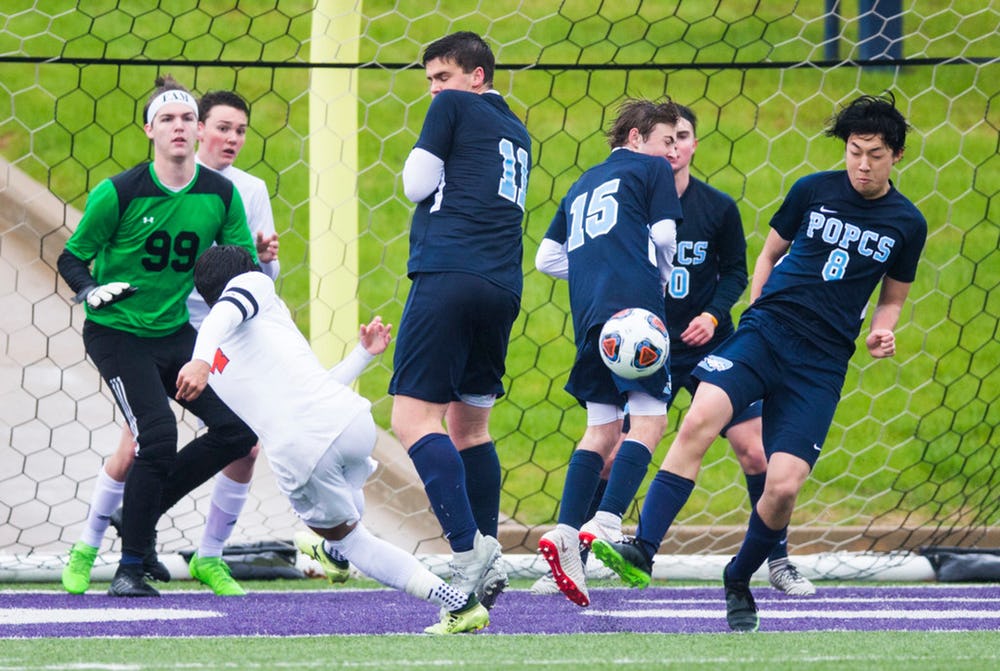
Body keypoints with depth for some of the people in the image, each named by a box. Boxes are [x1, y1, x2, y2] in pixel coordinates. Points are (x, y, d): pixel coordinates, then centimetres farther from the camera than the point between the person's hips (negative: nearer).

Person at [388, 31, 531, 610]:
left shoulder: (455, 108, 4)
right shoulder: (517, 133, 24)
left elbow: (416, 186, 4)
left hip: (449, 274, -8)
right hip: (503, 288, 8)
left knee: (414, 417, -13)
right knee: (471, 426, 17)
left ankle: (468, 551, -26)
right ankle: (489, 560, 12)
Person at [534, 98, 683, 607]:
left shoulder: (583, 184, 30)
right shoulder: (651, 169, 10)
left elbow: (547, 257, 26)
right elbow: (664, 236, 1)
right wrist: (660, 279, 19)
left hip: (588, 313, 7)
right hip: (634, 304, -7)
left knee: (601, 429, 9)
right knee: (649, 417, -9)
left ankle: (566, 531, -7)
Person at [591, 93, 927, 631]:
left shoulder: (905, 223, 6)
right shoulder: (813, 191, 5)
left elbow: (892, 298, 19)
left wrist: (882, 333, -1)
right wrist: (755, 316, 10)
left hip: (822, 362, 0)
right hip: (767, 329, 0)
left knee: (783, 485, -12)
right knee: (700, 419, -27)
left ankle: (739, 582, 16)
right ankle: (642, 550, -28)